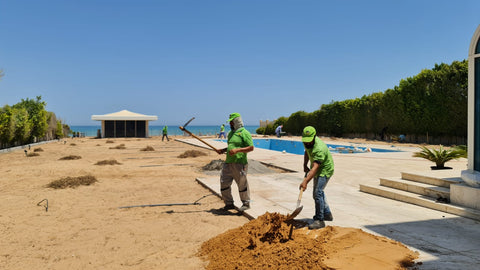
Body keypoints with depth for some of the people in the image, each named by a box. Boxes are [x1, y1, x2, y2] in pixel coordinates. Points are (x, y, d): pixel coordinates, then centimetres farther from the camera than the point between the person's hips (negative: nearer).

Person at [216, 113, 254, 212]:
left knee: (242, 184, 2)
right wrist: (223, 150, 11)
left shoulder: (244, 133, -7)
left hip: (239, 164, -8)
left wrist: (237, 150, -21)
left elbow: (251, 147, -13)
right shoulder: (231, 133, 18)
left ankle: (246, 203, 18)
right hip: (228, 163, 8)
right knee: (224, 182, 8)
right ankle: (229, 203, 21)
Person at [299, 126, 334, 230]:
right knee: (319, 192, 20)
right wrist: (305, 165, 7)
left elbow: (315, 168, -42)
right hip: (318, 170, 10)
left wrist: (305, 181, -48)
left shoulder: (319, 149, -36)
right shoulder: (307, 143, -8)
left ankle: (319, 220, -9)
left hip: (325, 170, -10)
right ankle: (327, 214, 38)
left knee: (317, 193, -18)